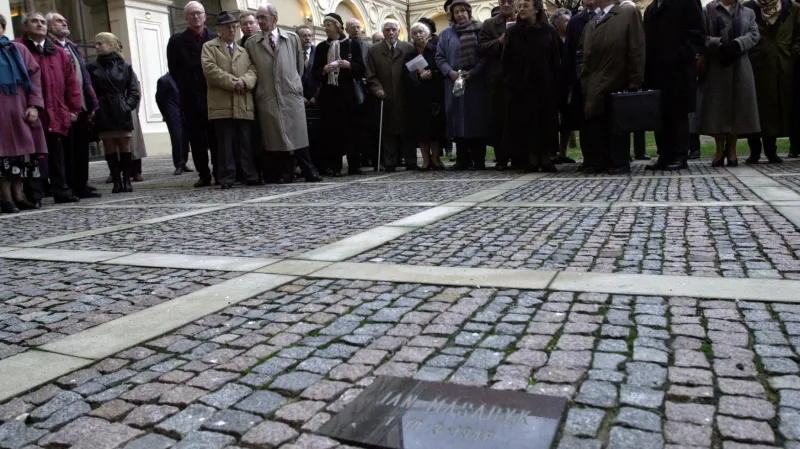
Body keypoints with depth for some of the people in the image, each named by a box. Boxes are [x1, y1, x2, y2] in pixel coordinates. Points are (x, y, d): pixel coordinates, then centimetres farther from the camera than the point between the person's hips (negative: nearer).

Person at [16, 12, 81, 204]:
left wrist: (73, 108, 7)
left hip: (56, 115, 4)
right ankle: (35, 196, 2)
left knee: (57, 157, 10)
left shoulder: (59, 52, 16)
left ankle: (62, 192, 16)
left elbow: (71, 81, 14)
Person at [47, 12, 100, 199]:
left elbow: (85, 76, 19)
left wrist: (92, 103, 12)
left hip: (82, 105, 7)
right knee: (68, 149, -3)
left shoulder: (73, 47, 21)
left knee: (82, 148, 10)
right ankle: (70, 187, 2)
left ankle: (81, 185, 17)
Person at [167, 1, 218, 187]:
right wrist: (187, 88, 4)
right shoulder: (176, 41, 5)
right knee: (197, 140, 2)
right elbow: (174, 70, 5)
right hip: (191, 98, 0)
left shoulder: (216, 39, 6)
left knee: (216, 137, 2)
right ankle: (204, 175, 7)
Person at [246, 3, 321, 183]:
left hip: (292, 95, 0)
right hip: (267, 97, 1)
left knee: (298, 134, 0)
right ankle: (286, 173, 9)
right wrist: (260, 87, 8)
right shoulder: (250, 43, 6)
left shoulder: (293, 38, 8)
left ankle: (309, 172, 8)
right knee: (276, 137, 1)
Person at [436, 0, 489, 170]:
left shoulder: (480, 30, 4)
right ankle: (462, 160, 3)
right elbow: (440, 57, 9)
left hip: (476, 83, -2)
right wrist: (449, 71, -9)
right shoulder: (446, 34, 11)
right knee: (458, 119, 0)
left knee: (477, 118, -3)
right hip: (455, 83, 2)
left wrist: (473, 72, -14)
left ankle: (478, 160, 1)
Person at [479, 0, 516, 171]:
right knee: (497, 119, 1)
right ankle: (502, 157, 9)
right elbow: (481, 49, 0)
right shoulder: (489, 24, 10)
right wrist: (499, 42, -13)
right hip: (498, 79, 1)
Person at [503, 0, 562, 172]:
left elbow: (556, 60, 1)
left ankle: (546, 158, 8)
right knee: (526, 121, 0)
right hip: (521, 85, 1)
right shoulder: (513, 32, 5)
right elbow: (507, 60, 3)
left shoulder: (549, 31, 2)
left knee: (546, 120, 1)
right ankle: (532, 159, 5)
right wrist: (509, 80, -7)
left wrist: (557, 85, -4)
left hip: (545, 84, 0)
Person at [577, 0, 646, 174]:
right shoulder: (591, 24, 18)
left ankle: (620, 163, 7)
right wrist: (584, 79, 8)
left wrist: (634, 82, -12)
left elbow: (637, 49, -7)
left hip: (618, 85, -6)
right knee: (596, 127, 6)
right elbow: (581, 54, 22)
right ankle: (598, 162, 12)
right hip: (594, 88, 6)